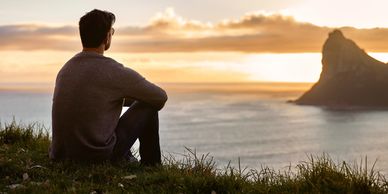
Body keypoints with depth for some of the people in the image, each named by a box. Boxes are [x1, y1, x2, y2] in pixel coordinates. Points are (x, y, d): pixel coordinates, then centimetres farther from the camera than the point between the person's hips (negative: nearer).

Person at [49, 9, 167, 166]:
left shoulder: (65, 69, 6)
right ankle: (151, 168, 22)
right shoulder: (114, 71, -14)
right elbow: (161, 97, -3)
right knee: (147, 107, 9)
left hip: (68, 156, 7)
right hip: (100, 155, -7)